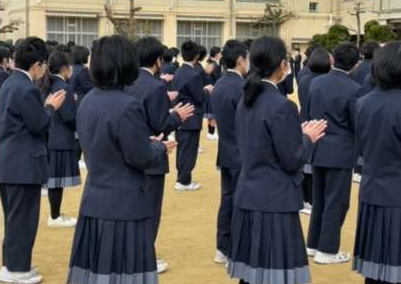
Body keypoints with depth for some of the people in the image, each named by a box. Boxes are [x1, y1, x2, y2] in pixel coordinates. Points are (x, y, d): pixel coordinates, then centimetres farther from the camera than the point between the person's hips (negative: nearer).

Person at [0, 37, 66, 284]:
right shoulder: (27, 89, -20)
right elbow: (39, 125, -17)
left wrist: (45, 105, 12)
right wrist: (51, 107, -3)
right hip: (24, 164, -10)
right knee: (23, 217, 0)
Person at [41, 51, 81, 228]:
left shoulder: (47, 86, 10)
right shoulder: (64, 88, -16)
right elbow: (70, 118, -18)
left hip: (49, 138, 9)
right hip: (61, 140, -9)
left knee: (53, 179, 14)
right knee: (58, 180, -1)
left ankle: (55, 214, 23)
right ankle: (55, 217, 6)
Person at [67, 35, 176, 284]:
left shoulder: (87, 101, 6)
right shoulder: (127, 106, -20)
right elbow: (141, 158, -17)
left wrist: (147, 143, 14)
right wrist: (160, 148, 4)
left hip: (94, 202, 8)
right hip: (125, 206, -8)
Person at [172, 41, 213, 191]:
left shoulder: (178, 72, 6)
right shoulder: (194, 74, -20)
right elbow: (199, 98, -18)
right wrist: (207, 91, 2)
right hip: (191, 118, -8)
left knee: (182, 148, 16)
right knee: (189, 150, 0)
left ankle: (182, 177, 24)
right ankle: (184, 181, 4)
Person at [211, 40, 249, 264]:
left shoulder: (219, 85, 7)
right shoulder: (241, 87, -20)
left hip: (226, 151, 9)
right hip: (243, 154, -8)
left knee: (228, 199, 15)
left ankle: (223, 249, 22)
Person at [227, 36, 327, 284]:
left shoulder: (246, 101, 9)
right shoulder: (282, 106, -17)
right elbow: (291, 161, -14)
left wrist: (299, 134, 17)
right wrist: (308, 138, 3)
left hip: (248, 198, 9)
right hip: (275, 203, -8)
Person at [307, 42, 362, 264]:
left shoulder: (316, 82, 1)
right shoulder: (354, 89, -18)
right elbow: (358, 125, -13)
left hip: (318, 149, 6)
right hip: (340, 152, -6)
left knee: (319, 199, 17)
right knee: (336, 202, 3)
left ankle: (314, 244, 26)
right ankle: (327, 250, 9)